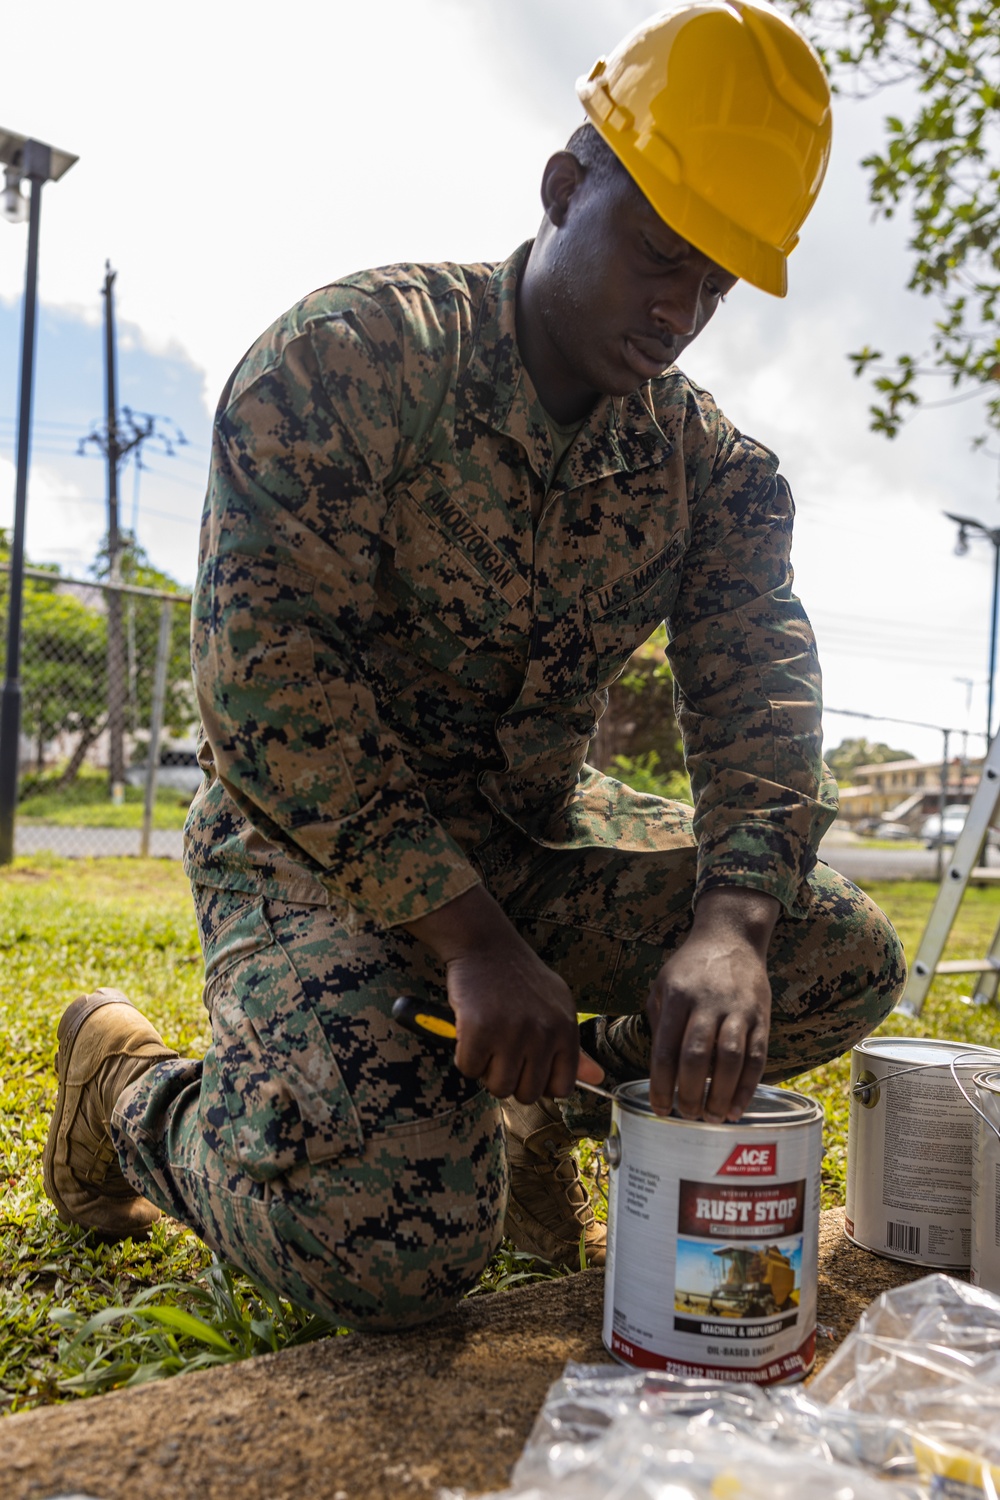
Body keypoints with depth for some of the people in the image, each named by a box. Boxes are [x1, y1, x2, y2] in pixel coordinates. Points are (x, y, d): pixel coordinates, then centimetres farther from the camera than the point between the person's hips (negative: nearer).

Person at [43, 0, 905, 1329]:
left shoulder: (716, 469, 1)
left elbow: (760, 697, -9)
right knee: (398, 1239, -25)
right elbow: (264, 676, -23)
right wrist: (471, 938, -29)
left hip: (537, 836, 6)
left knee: (847, 958, -8)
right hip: (311, 838, -5)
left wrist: (729, 920, -31)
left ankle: (539, 1102, 13)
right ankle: (135, 1088, 7)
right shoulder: (347, 356, -15)